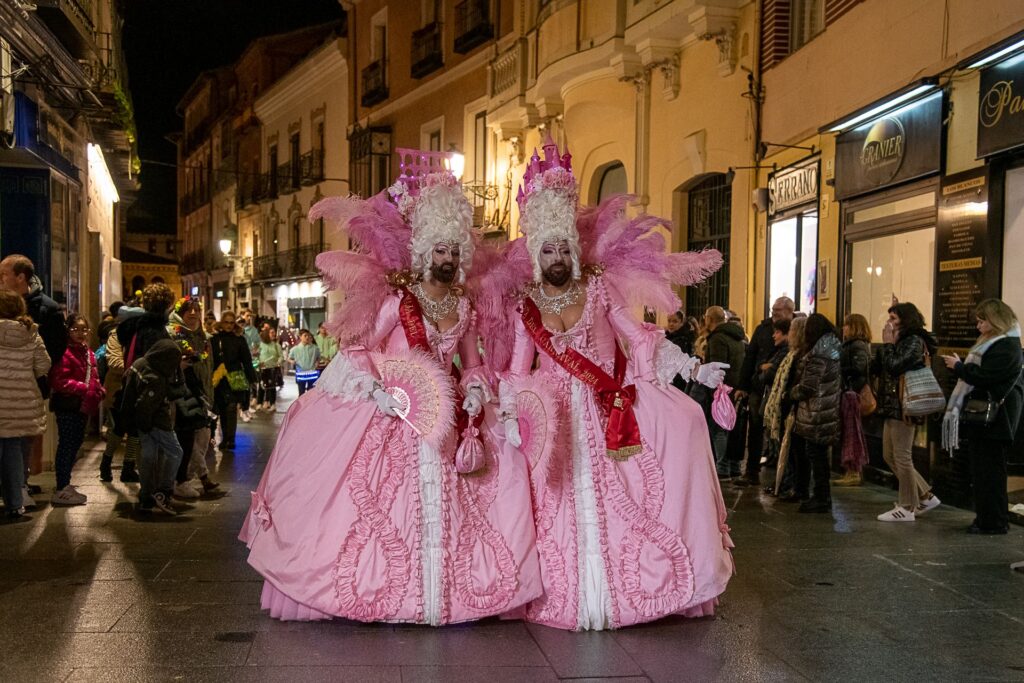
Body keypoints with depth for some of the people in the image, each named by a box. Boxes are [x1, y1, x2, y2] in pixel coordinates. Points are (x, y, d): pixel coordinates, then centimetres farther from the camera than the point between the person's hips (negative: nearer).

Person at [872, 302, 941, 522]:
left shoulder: (914, 341, -11)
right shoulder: (901, 341, 16)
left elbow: (893, 366, -24)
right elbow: (875, 368, 10)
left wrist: (888, 344, -11)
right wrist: (886, 345, 1)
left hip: (904, 406, -10)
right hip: (892, 405, 10)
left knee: (902, 457, -3)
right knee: (890, 456, 13)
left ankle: (907, 508, 7)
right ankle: (925, 496, 21)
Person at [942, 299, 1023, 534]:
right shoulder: (991, 342, 19)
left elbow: (984, 377, -21)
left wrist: (959, 366, -10)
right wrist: (959, 365, 5)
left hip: (993, 419, -10)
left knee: (989, 470, -6)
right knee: (981, 470, 12)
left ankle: (993, 522, 0)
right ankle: (986, 517, 18)